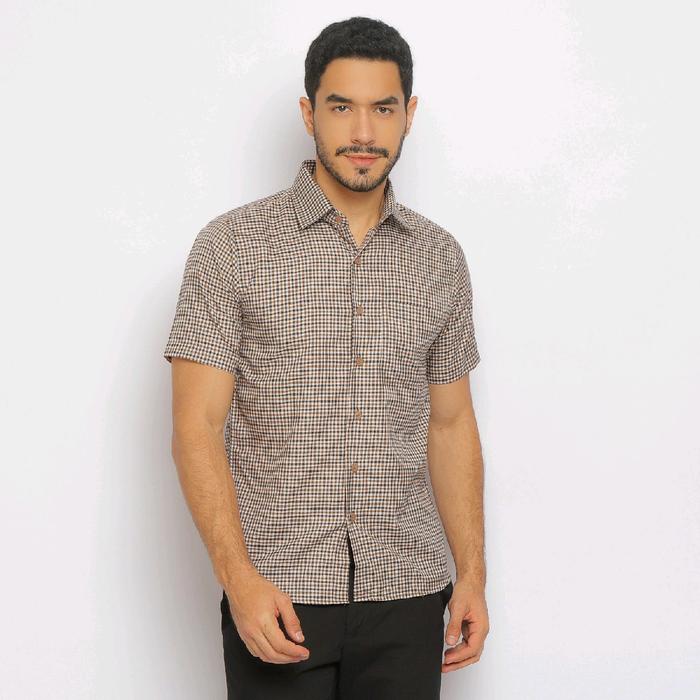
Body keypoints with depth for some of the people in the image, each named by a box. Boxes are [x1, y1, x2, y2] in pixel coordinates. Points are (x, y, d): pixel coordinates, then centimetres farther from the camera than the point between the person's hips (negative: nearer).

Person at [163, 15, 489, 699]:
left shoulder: (439, 257, 7)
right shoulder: (232, 245, -5)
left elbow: (450, 424, 12)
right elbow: (196, 427, -7)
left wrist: (472, 573, 6)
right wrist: (239, 579, -16)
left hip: (407, 594, 3)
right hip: (277, 596, -3)